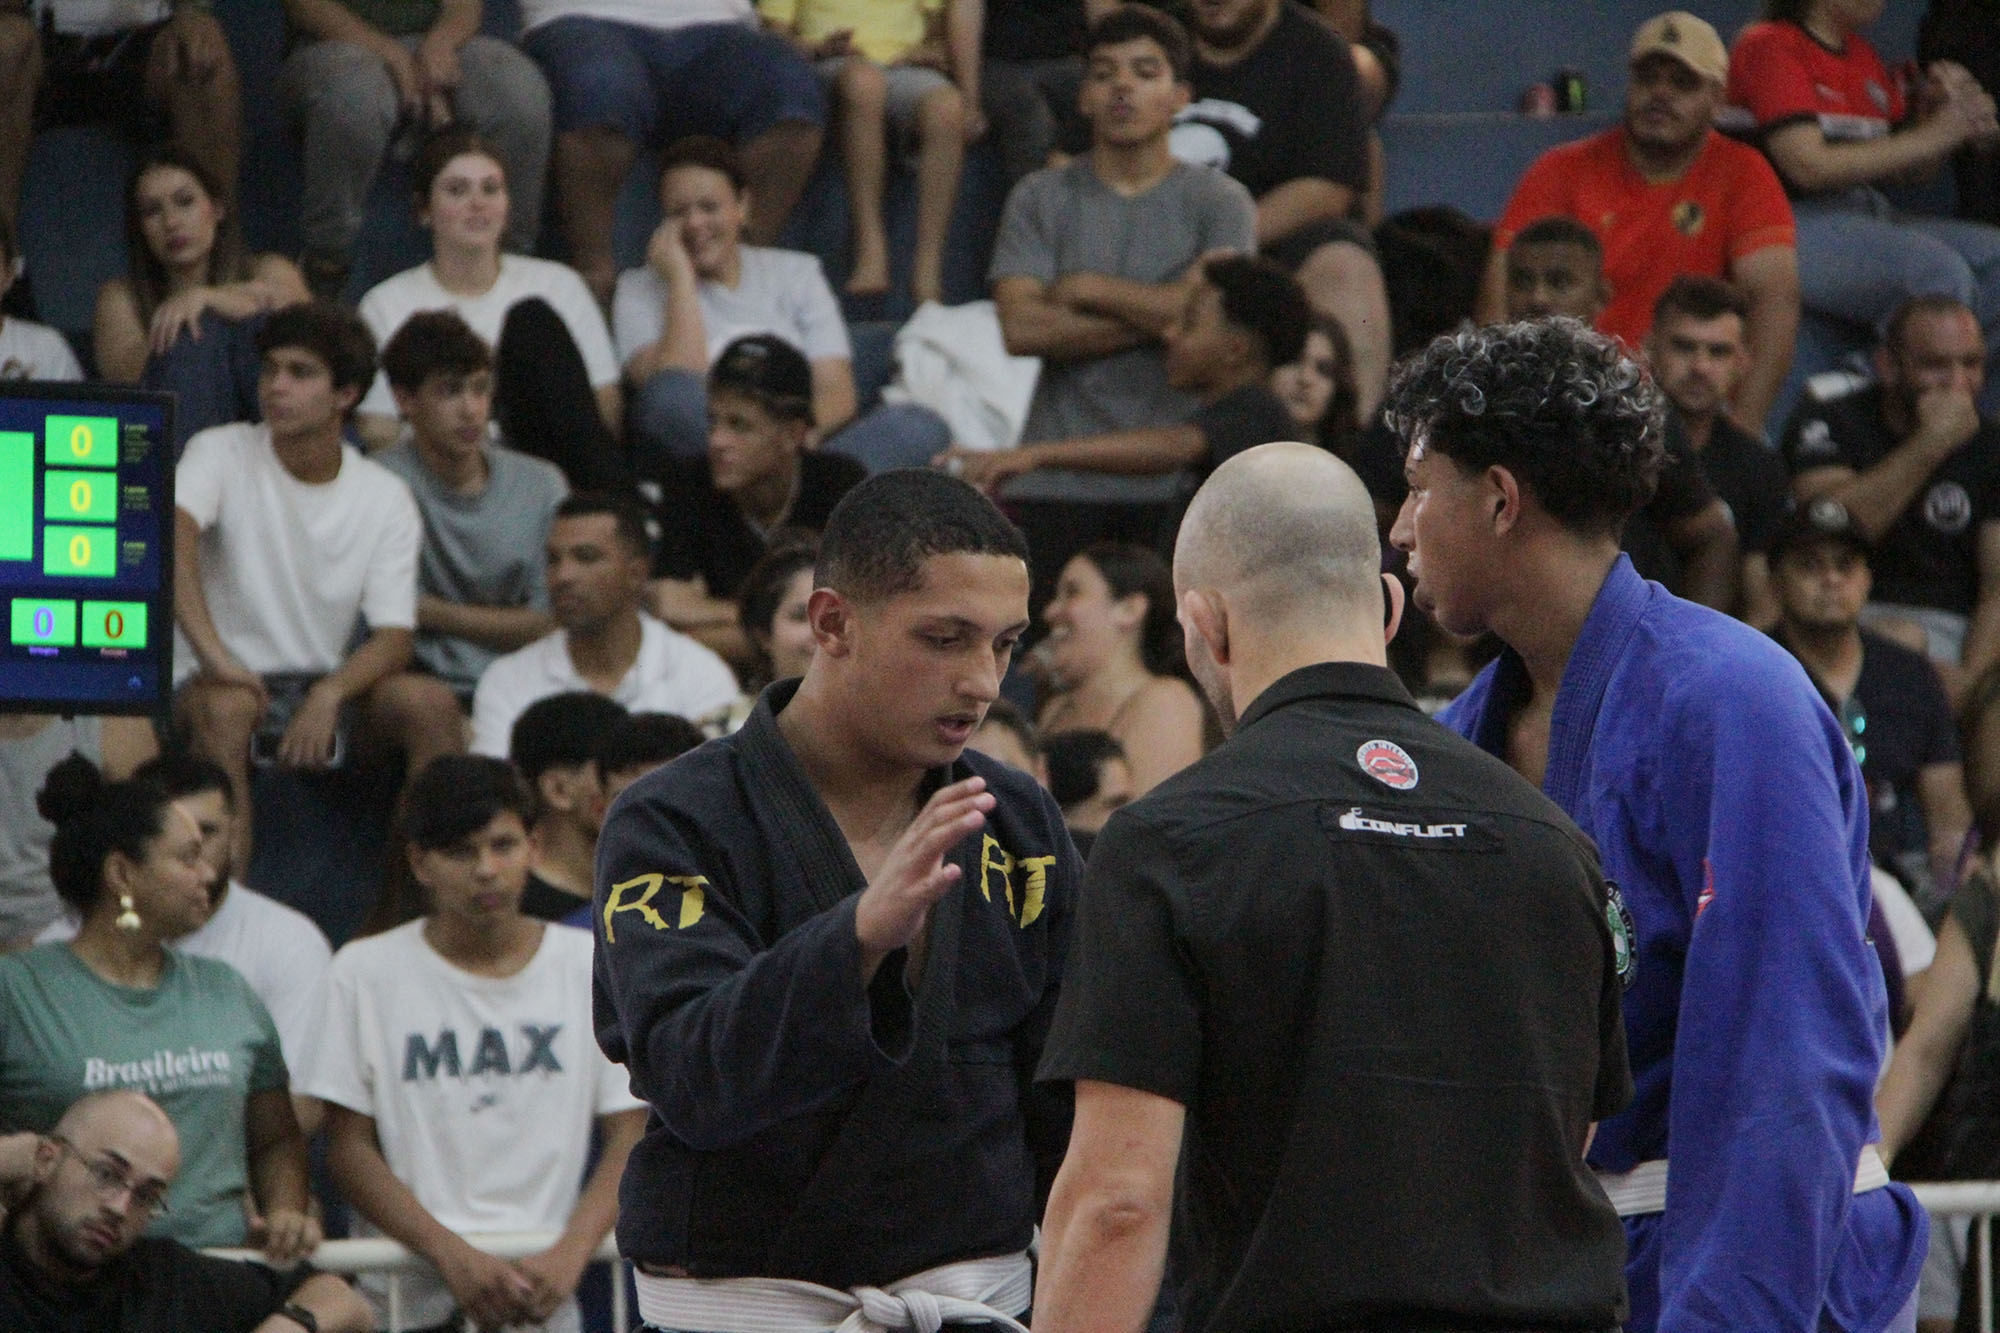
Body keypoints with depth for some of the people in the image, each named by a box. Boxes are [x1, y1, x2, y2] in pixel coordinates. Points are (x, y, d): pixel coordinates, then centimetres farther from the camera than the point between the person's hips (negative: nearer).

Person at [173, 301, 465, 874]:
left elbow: (393, 638, -6)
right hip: (228, 679, -3)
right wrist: (211, 650, -41)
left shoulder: (385, 498, 3)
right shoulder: (222, 454, -4)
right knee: (224, 708, -37)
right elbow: (172, 532, -26)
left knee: (429, 702, -24)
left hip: (330, 688, 3)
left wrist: (328, 695, -28)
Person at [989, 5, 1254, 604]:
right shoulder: (1040, 200, 10)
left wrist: (1086, 289, -1)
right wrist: (1151, 316, -7)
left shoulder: (1219, 202, 6)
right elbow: (1020, 326, -4)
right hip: (1056, 482, 1)